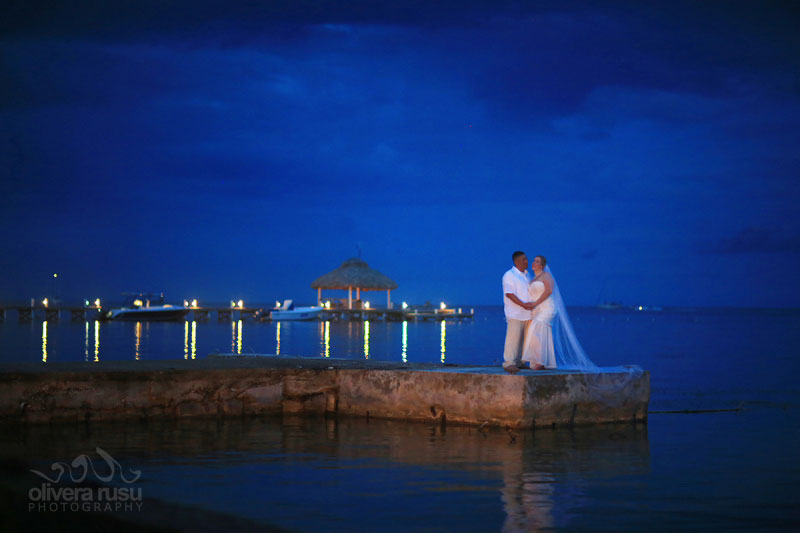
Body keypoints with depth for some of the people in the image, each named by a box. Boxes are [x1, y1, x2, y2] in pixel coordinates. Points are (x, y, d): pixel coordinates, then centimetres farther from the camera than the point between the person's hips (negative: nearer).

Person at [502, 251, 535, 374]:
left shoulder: (527, 275, 19)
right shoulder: (509, 275, -5)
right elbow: (509, 294, -14)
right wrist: (523, 305, -20)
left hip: (527, 313, 7)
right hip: (514, 313, -7)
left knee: (523, 339, 6)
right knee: (513, 337, -13)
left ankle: (518, 362, 11)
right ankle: (509, 363, -14)